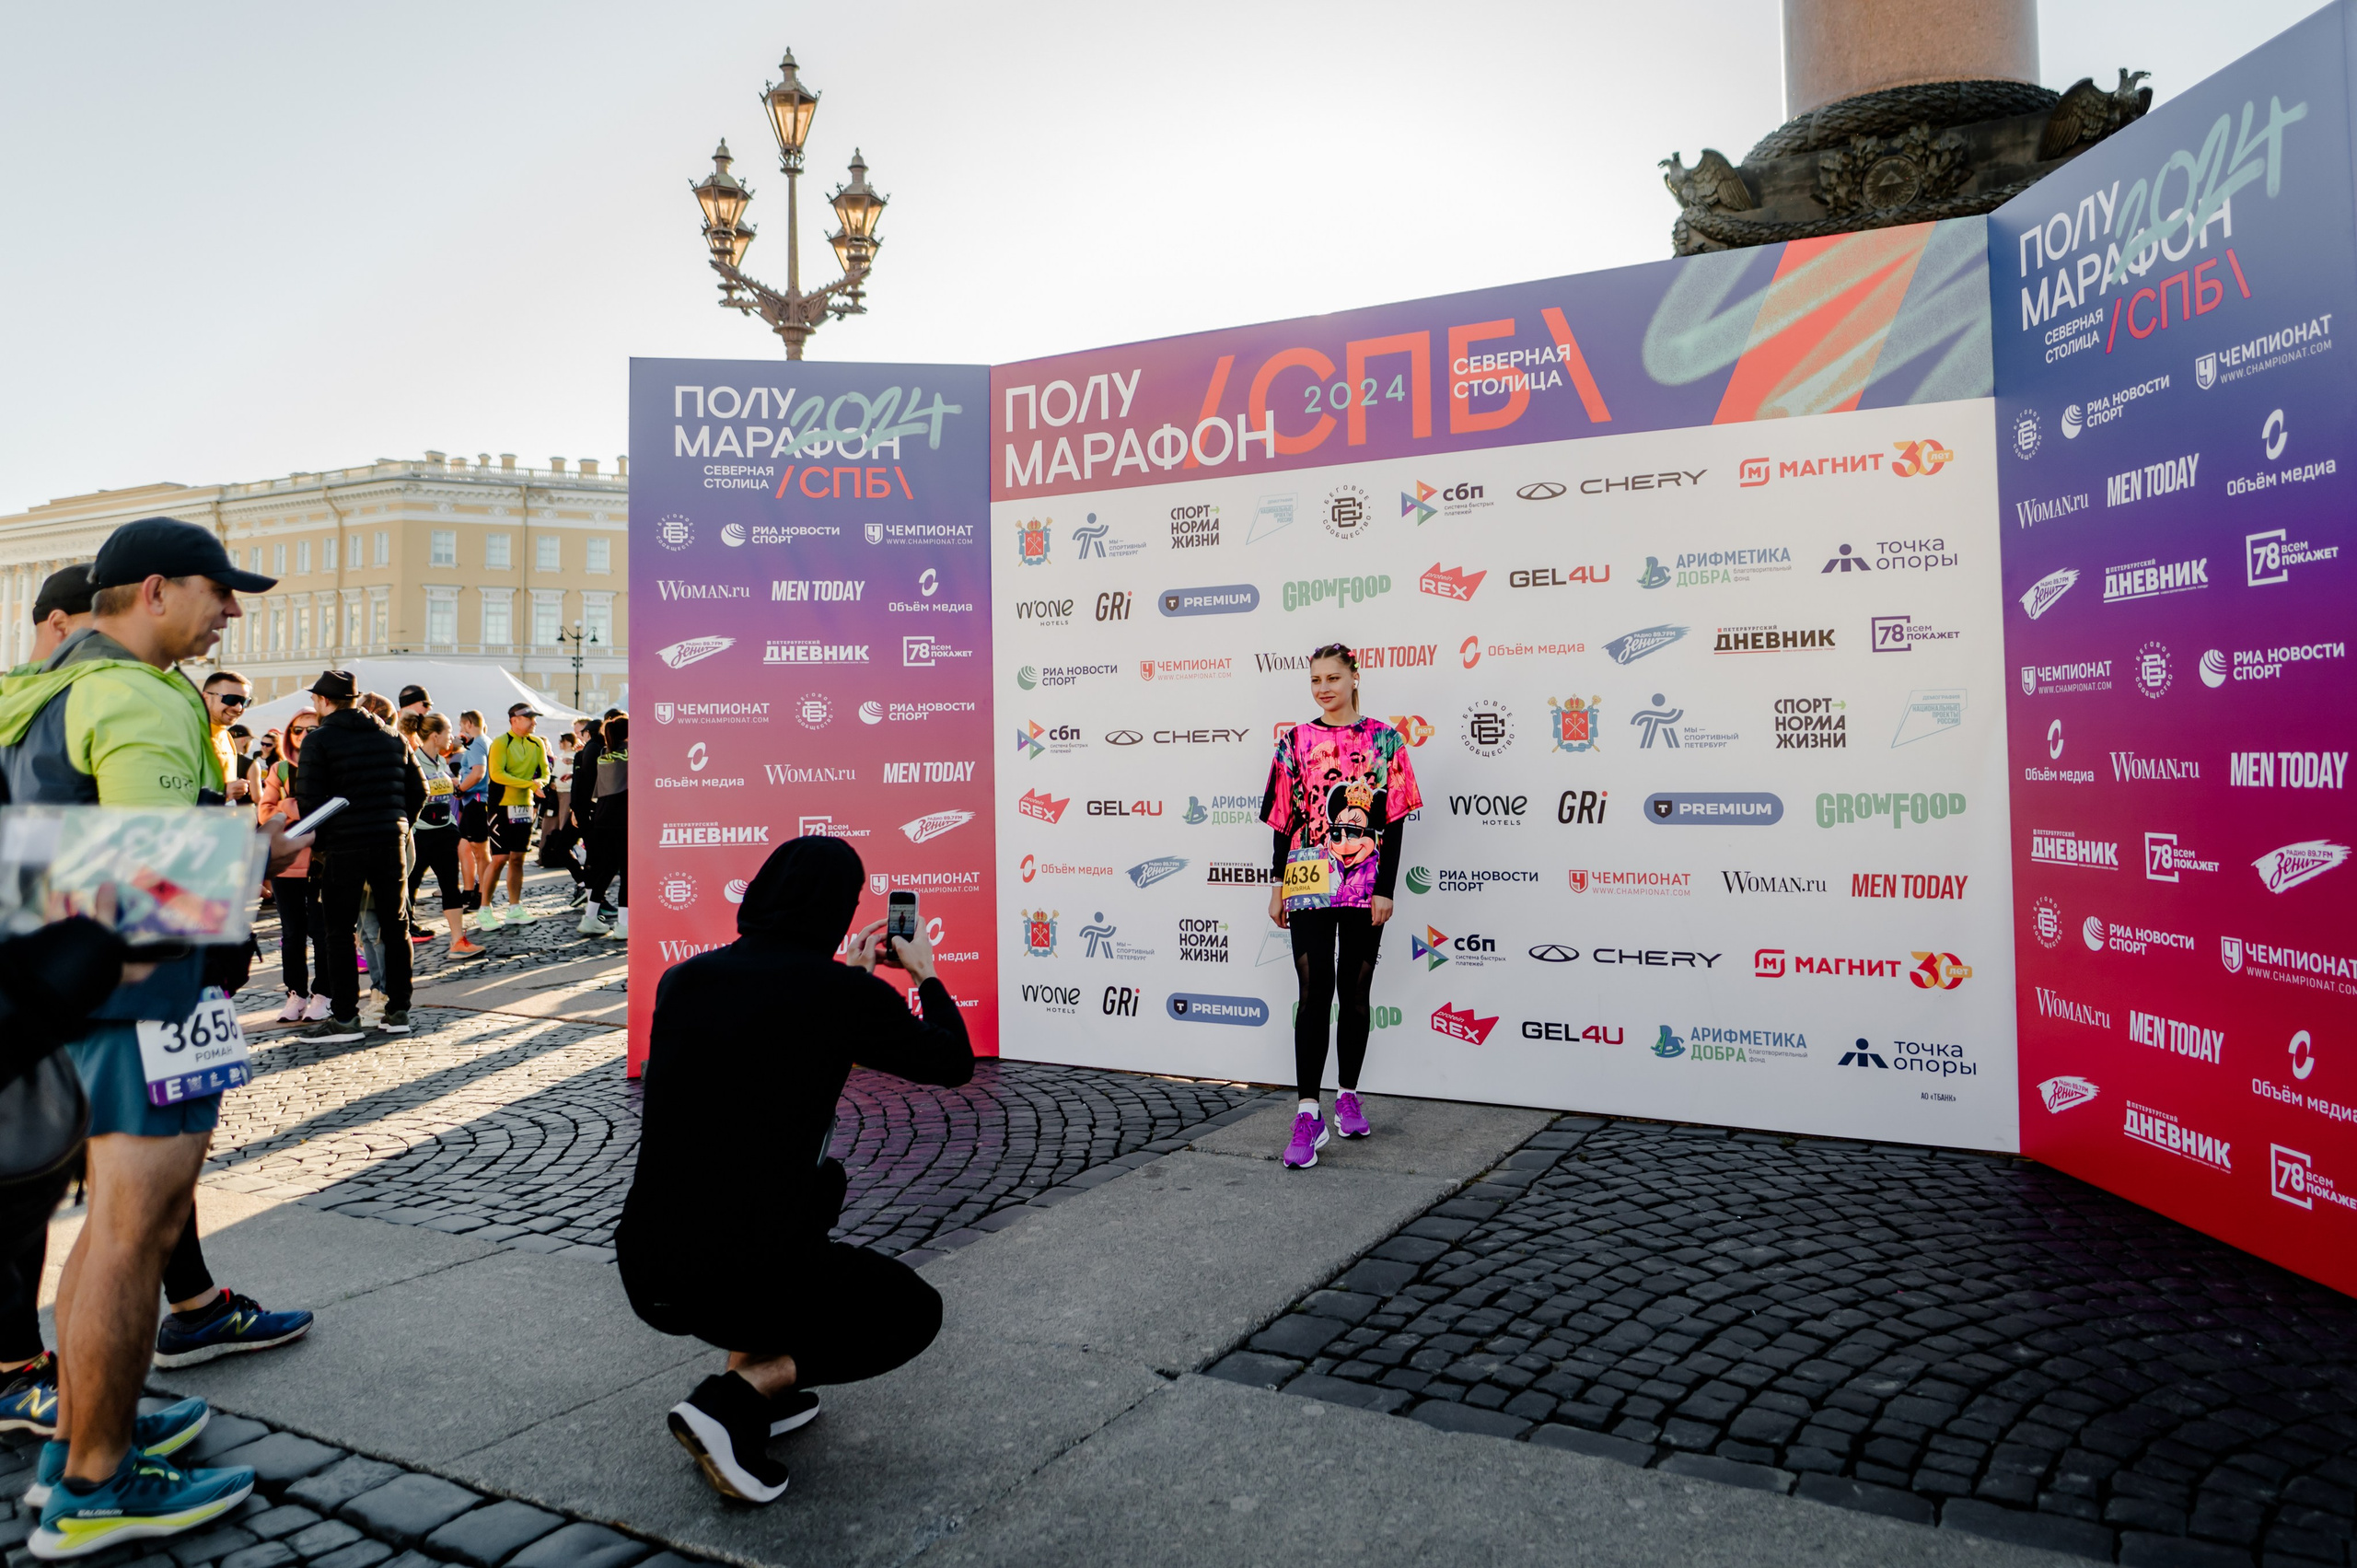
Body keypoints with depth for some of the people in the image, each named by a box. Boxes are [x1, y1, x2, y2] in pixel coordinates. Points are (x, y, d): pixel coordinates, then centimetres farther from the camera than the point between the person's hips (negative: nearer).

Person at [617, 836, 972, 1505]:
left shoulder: (683, 978, 5)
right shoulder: (846, 994, -10)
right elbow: (953, 1064, 5)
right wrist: (925, 974, 20)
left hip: (642, 1269, 7)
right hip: (735, 1281, -6)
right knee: (915, 1312, 19)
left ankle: (754, 1374, 23)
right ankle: (734, 1399, 0)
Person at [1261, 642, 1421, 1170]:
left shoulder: (1383, 739, 4)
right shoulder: (1295, 741, 7)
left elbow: (1393, 818, 0)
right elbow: (1285, 816, 8)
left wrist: (1385, 888, -6)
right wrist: (1278, 885, 5)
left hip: (1365, 885, 0)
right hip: (1310, 884, 0)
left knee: (1356, 993, 9)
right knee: (1314, 994, -5)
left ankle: (1349, 1096, 24)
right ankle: (1308, 1113, -5)